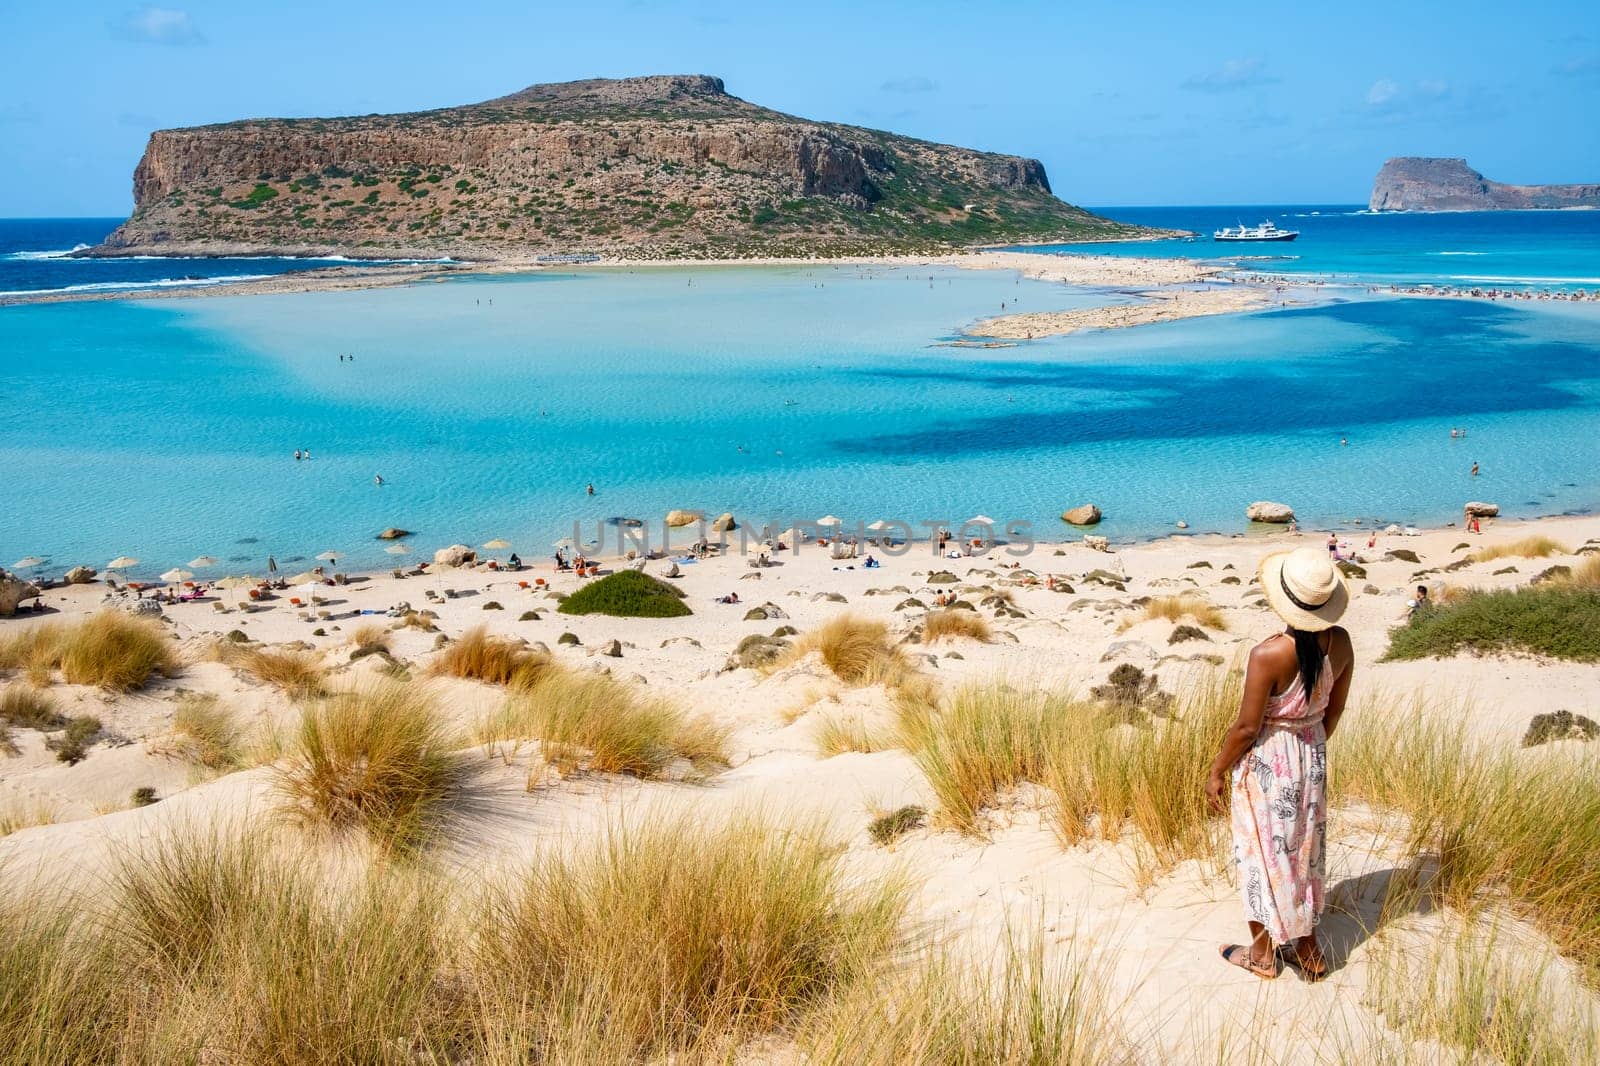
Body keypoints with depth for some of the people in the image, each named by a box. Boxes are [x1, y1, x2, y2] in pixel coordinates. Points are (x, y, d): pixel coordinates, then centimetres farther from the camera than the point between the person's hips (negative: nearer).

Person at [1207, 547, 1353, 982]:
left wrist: (1217, 771, -6)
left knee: (1262, 853, 12)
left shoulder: (1268, 655, -29)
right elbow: (1334, 710, 4)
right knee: (1304, 849, 21)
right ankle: (1307, 949, 35)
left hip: (1266, 762, -6)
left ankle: (1262, 954, 27)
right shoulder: (1340, 643, -11)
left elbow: (1247, 727, -20)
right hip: (1312, 757, 6)